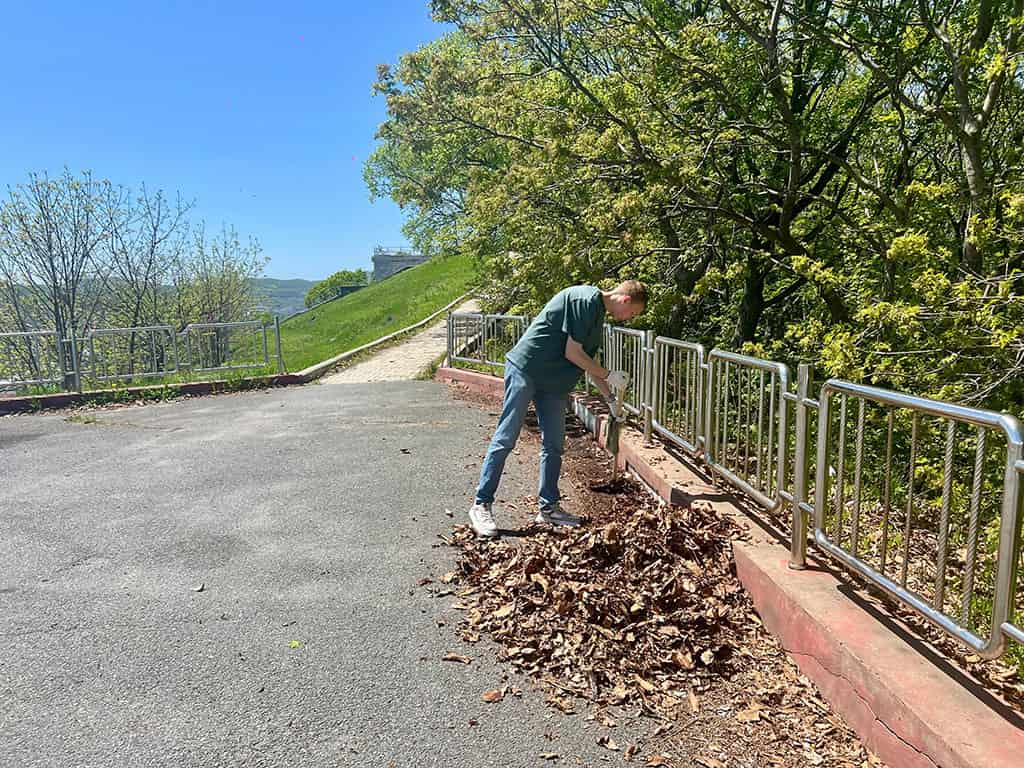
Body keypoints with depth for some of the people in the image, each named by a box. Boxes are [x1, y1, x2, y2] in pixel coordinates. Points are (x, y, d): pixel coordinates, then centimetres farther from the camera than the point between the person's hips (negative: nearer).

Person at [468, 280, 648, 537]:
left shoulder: (597, 314, 16)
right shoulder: (586, 300, -15)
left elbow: (588, 362, 23)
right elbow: (572, 353, -17)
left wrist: (611, 399, 23)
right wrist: (609, 376, -7)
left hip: (554, 382, 10)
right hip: (525, 370, -10)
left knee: (553, 445, 9)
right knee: (505, 439, -6)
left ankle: (548, 507, 18)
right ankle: (481, 505, 0)